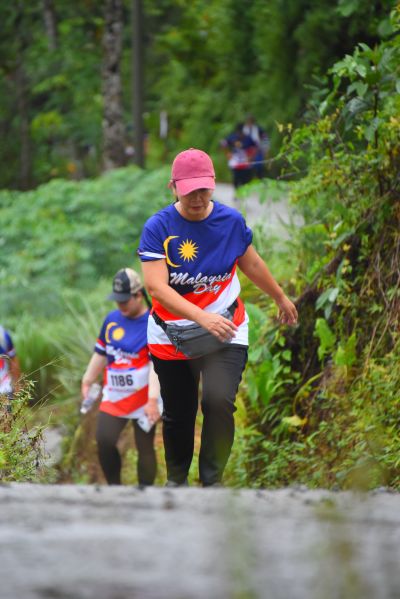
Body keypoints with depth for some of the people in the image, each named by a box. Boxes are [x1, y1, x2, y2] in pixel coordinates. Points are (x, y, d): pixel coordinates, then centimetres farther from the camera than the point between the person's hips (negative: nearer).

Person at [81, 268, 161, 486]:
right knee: (104, 441, -10)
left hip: (143, 400, -5)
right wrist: (87, 382, 19)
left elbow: (156, 364, -18)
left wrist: (153, 399, -25)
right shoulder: (112, 320, 8)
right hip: (113, 397, 5)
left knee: (145, 449, 3)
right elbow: (100, 354, 20)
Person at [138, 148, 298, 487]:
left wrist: (281, 298, 27)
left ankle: (212, 481, -8)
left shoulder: (232, 221, -6)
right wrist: (202, 317, -36)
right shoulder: (158, 227, -14)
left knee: (219, 401, -23)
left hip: (225, 334, 0)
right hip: (171, 337, 0)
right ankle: (176, 480, 39)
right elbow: (156, 286, -25)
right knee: (177, 414, 14)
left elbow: (252, 264, 14)